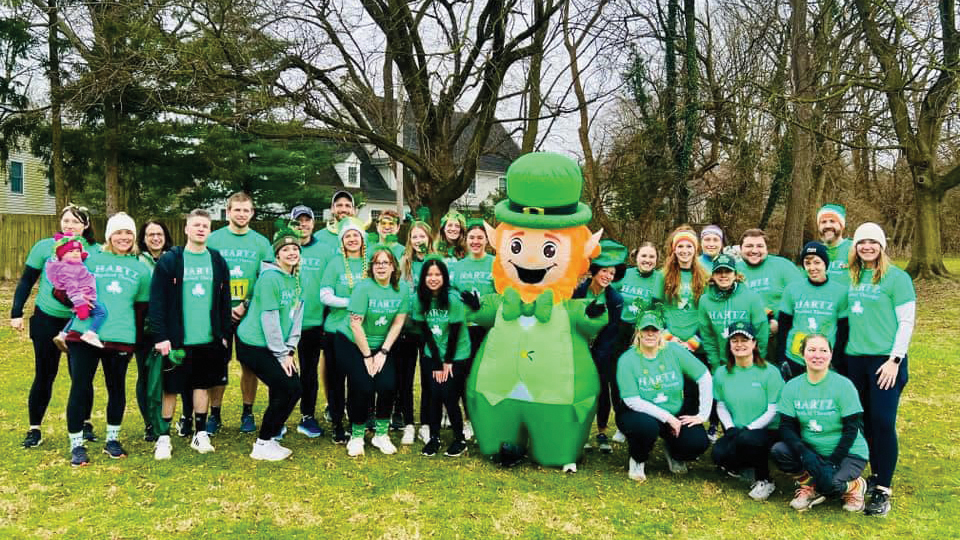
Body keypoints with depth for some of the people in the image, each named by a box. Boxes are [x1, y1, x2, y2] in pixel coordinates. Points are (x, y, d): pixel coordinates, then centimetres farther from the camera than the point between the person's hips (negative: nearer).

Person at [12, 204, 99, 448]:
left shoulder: (95, 252, -3)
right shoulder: (44, 247, -4)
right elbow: (26, 281, 2)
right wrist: (16, 313, -2)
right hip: (47, 319, 0)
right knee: (44, 375, 5)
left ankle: (85, 424, 22)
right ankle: (34, 429, 16)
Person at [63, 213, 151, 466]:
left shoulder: (141, 269, 11)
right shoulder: (91, 259, 5)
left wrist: (136, 341, 13)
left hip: (120, 339, 2)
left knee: (117, 388, 10)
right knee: (80, 387, -1)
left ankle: (112, 439, 26)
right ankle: (76, 444, 11)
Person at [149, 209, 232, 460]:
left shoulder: (218, 261, 7)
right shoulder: (169, 260, -4)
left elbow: (225, 300, 10)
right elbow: (157, 301, -8)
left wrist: (225, 334, 7)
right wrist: (160, 336, -13)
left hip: (209, 339, 3)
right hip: (177, 340, -3)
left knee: (202, 385, 13)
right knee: (170, 388, 4)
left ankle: (200, 434, 24)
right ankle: (163, 437, 17)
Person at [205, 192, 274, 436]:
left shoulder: (261, 242, 4)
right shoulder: (213, 239, 3)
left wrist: (246, 305, -11)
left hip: (250, 315, 1)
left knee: (249, 364, 6)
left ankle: (248, 413, 19)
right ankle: (214, 414, 17)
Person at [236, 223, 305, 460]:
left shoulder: (296, 279, 10)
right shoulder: (270, 277, -16)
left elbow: (297, 316, 9)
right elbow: (269, 319, -18)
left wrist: (289, 350, 0)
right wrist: (281, 354, -15)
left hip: (275, 346, 8)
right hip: (253, 345, -8)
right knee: (289, 389, -11)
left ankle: (271, 438, 20)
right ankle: (262, 444, 1)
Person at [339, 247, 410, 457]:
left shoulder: (402, 289, -5)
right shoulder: (364, 287, -17)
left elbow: (397, 323, -3)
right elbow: (355, 324, -17)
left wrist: (383, 352, -7)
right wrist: (367, 356, -13)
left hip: (382, 345, 3)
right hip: (352, 344, -3)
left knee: (388, 385, -13)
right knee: (363, 388, -14)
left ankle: (381, 434, 7)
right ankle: (357, 436, 7)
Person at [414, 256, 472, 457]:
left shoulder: (453, 299, -18)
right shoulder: (419, 298, -6)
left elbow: (455, 333, -13)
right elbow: (425, 332, -3)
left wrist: (448, 362, -8)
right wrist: (437, 363, -5)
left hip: (457, 355, -3)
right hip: (432, 356, 3)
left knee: (448, 396, -6)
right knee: (434, 394, -3)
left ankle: (460, 440, 11)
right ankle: (434, 438, 14)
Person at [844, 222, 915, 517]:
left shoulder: (897, 278, -6)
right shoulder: (853, 277, 10)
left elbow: (906, 323, -8)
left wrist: (894, 360, -13)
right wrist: (843, 351, 12)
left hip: (885, 360, -5)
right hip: (855, 359, 5)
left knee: (883, 422, -7)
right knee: (866, 421, 10)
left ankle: (883, 490, 0)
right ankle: (875, 474, 23)